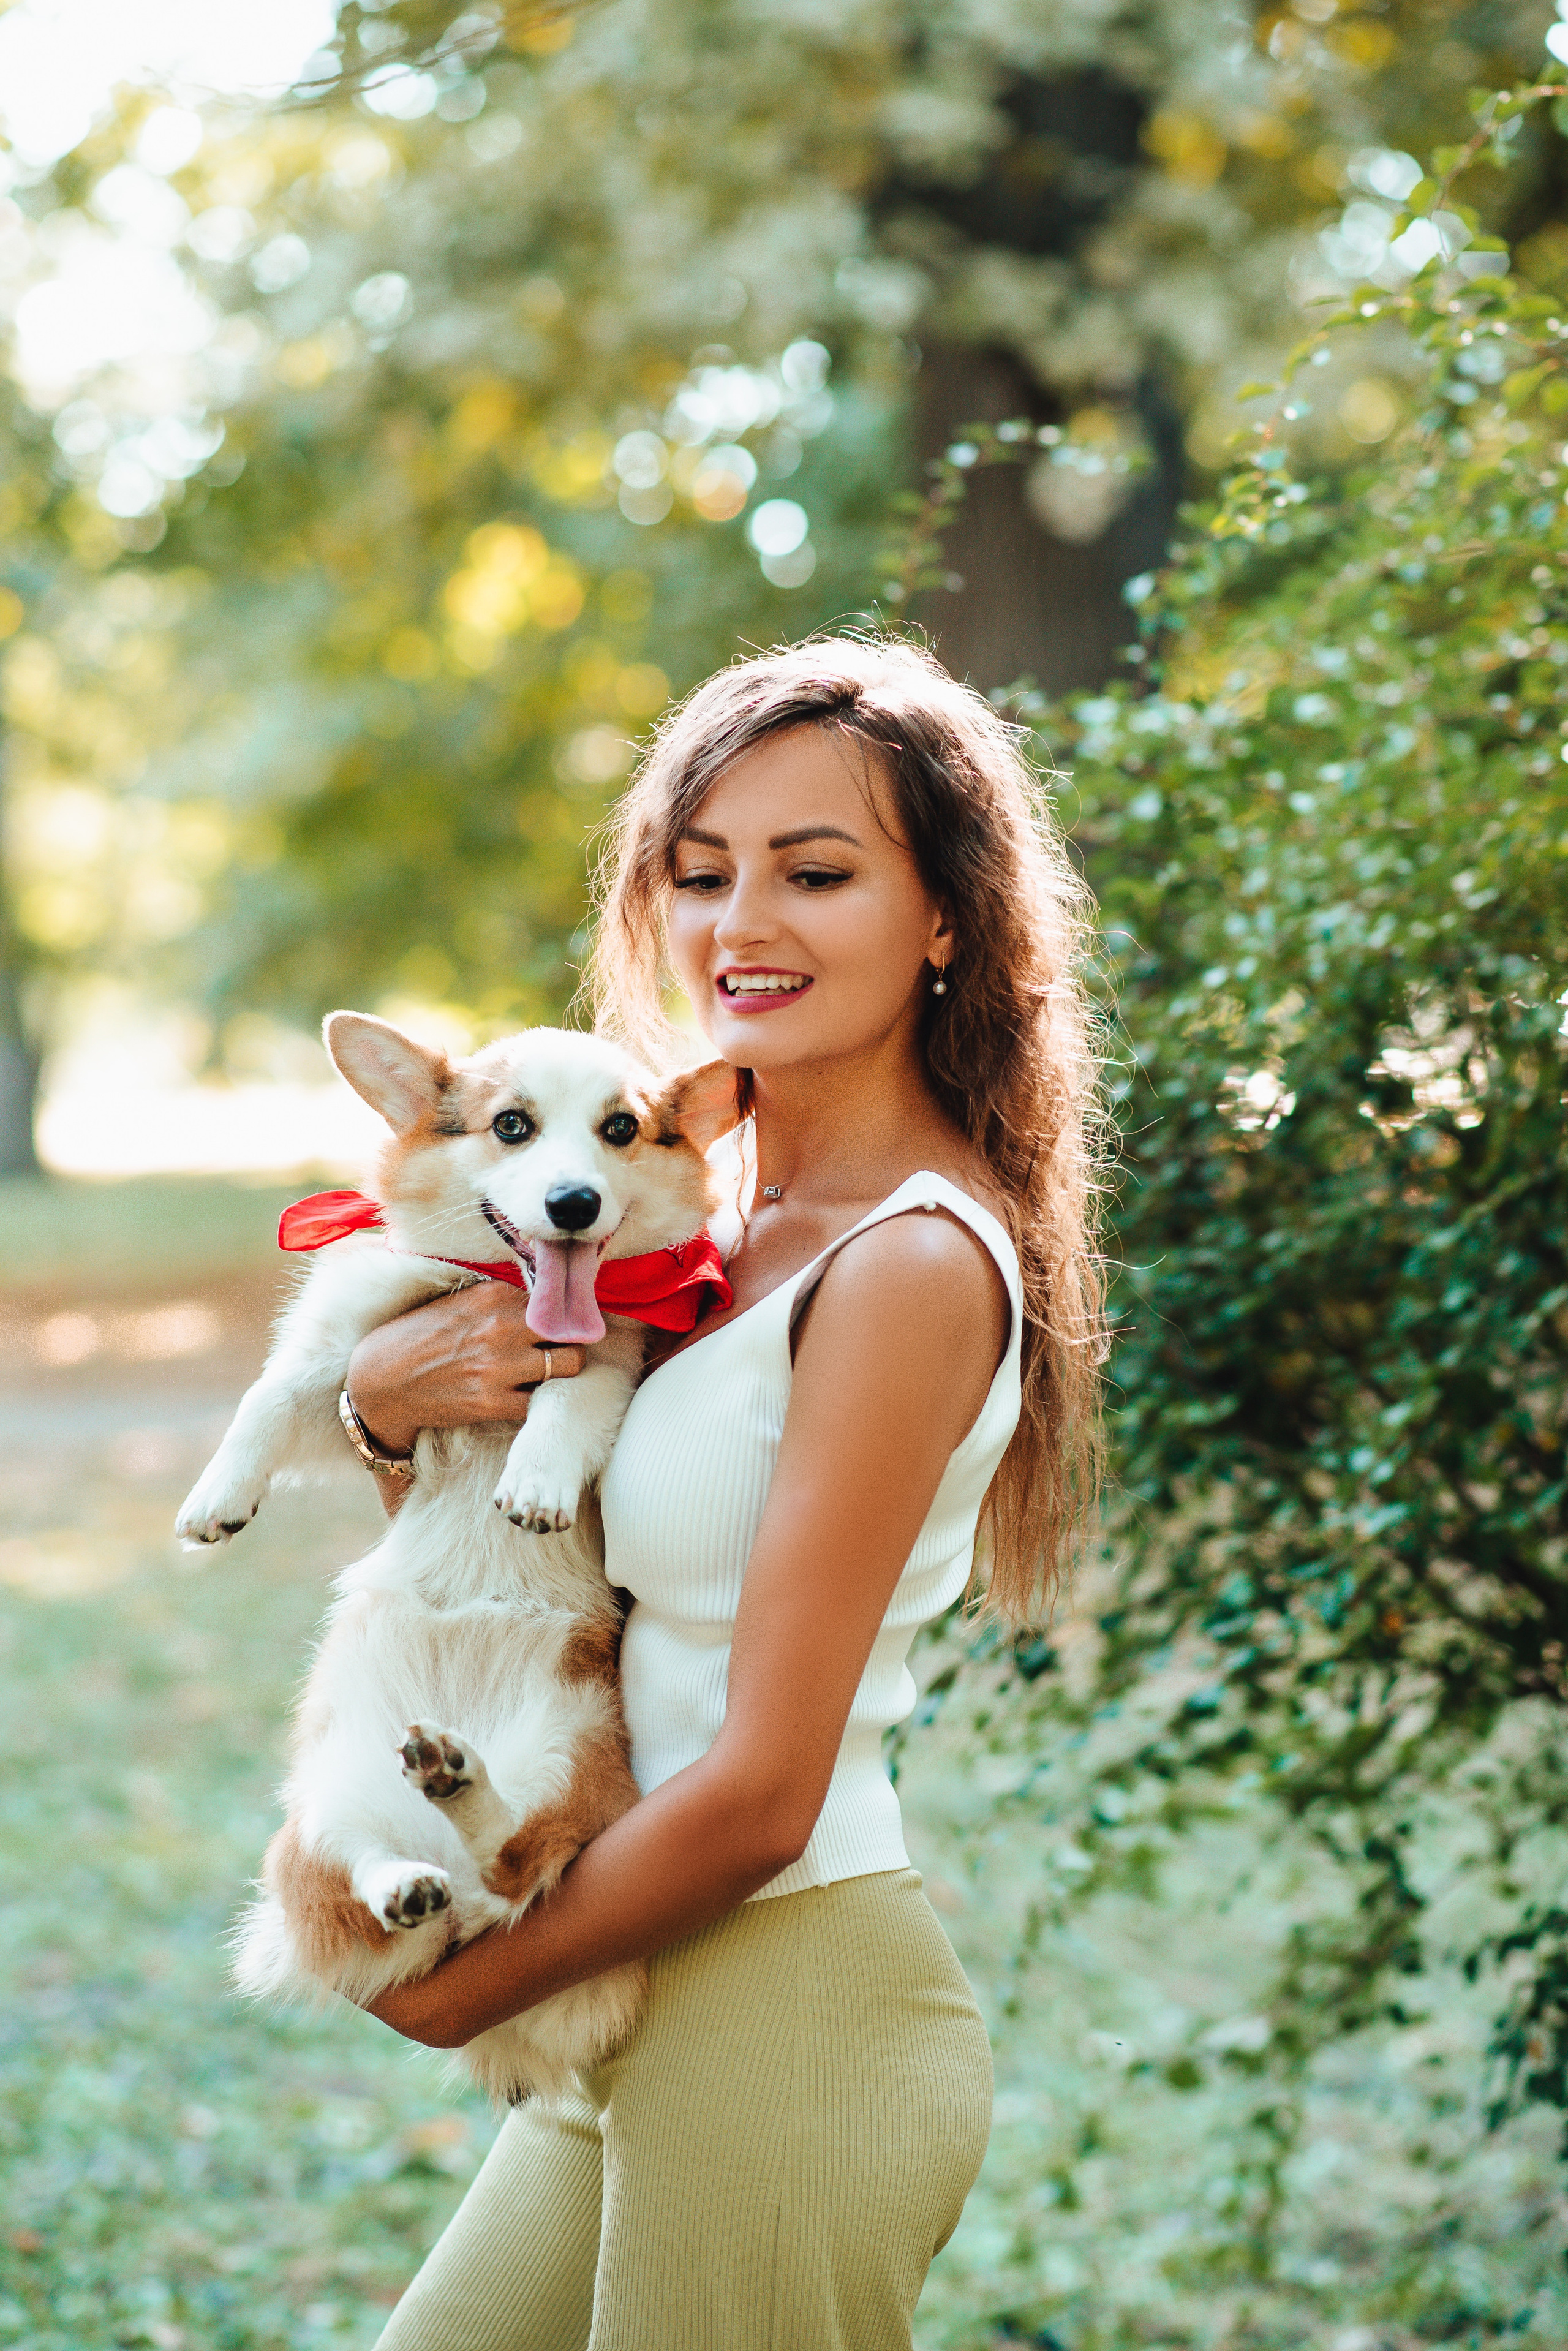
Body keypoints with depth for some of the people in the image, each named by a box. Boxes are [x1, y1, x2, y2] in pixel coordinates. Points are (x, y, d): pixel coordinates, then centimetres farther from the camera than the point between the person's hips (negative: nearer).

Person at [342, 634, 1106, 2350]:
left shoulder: (913, 1262, -19)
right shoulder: (737, 1211, 7)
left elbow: (760, 1794, -20)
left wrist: (473, 1985, -6)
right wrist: (386, 1397, -6)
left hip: (795, 2010, -8)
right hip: (659, 2016, 8)